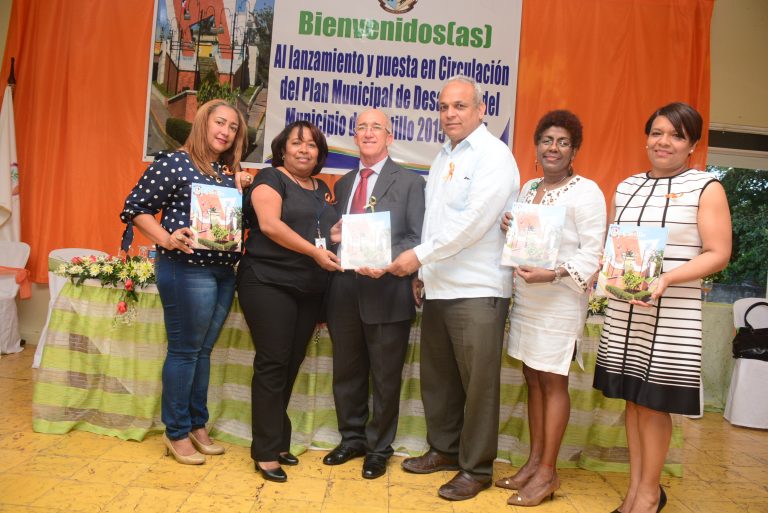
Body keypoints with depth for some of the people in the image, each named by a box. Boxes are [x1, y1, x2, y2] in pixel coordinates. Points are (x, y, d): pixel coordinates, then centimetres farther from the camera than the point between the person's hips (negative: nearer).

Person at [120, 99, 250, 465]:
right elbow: (135, 208, -7)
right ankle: (176, 433, 17)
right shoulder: (174, 162, -7)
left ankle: (197, 425, 28)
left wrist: (241, 191, 0)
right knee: (184, 350, 2)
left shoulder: (229, 171, 12)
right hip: (186, 269, -7)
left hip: (224, 271, 7)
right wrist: (167, 239, -20)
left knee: (203, 350, 15)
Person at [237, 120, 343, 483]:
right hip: (269, 284, -6)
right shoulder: (271, 178, -2)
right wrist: (314, 251, -20)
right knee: (272, 364, -4)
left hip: (309, 290, 7)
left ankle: (276, 440, 23)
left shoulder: (322, 190, 18)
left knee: (292, 365, 10)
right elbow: (269, 224, -16)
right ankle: (266, 452, 7)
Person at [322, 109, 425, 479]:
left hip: (387, 292, -5)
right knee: (346, 373, 15)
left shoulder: (409, 182, 0)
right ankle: (352, 439, 34)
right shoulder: (343, 184, 16)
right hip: (345, 291, 5)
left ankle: (379, 449, 26)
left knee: (385, 377, 8)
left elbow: (418, 238, -7)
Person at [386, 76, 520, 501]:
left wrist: (420, 255, -16)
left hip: (478, 290, -7)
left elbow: (473, 221, -18)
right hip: (438, 287, 8)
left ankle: (476, 468, 17)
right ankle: (444, 449, 32)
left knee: (477, 382, 1)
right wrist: (424, 271, 15)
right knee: (437, 376, 15)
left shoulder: (493, 156, -8)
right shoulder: (443, 157, 17)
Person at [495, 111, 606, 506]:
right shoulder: (528, 188, 13)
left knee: (553, 382, 1)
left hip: (560, 299, -7)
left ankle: (547, 472, 14)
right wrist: (506, 228, -3)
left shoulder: (586, 191, -9)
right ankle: (533, 462, 25)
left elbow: (593, 254, -13)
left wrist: (552, 274, -26)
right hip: (524, 297, 7)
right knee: (533, 379, 13)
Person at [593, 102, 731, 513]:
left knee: (654, 403, 2)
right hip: (623, 309, 5)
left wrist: (666, 279, -22)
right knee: (632, 399, 11)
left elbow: (718, 254, -7)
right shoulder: (627, 187, 13)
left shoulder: (706, 188, -2)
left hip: (673, 313, -4)